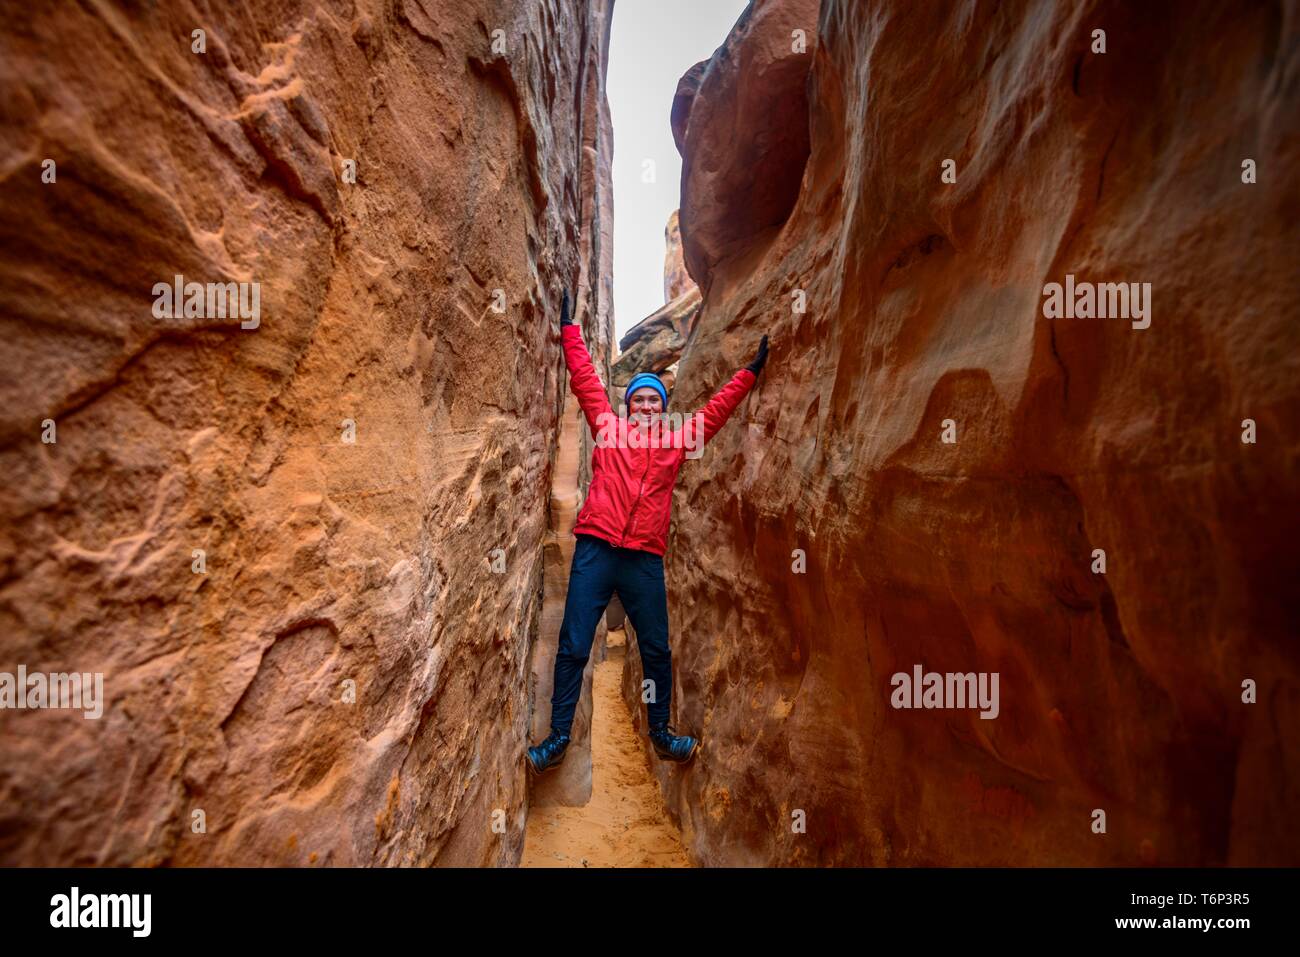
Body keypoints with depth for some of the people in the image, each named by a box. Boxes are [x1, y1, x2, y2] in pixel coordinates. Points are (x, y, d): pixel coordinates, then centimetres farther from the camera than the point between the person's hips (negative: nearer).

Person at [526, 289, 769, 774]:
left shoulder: (676, 442, 12)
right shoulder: (609, 427, 9)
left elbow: (716, 409, 20)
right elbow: (586, 379, 12)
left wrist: (750, 372, 24)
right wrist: (570, 329, 16)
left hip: (646, 559, 2)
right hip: (595, 550, -1)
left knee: (657, 649, 12)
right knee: (573, 646, 3)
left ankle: (660, 731, 31)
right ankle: (558, 736, 18)